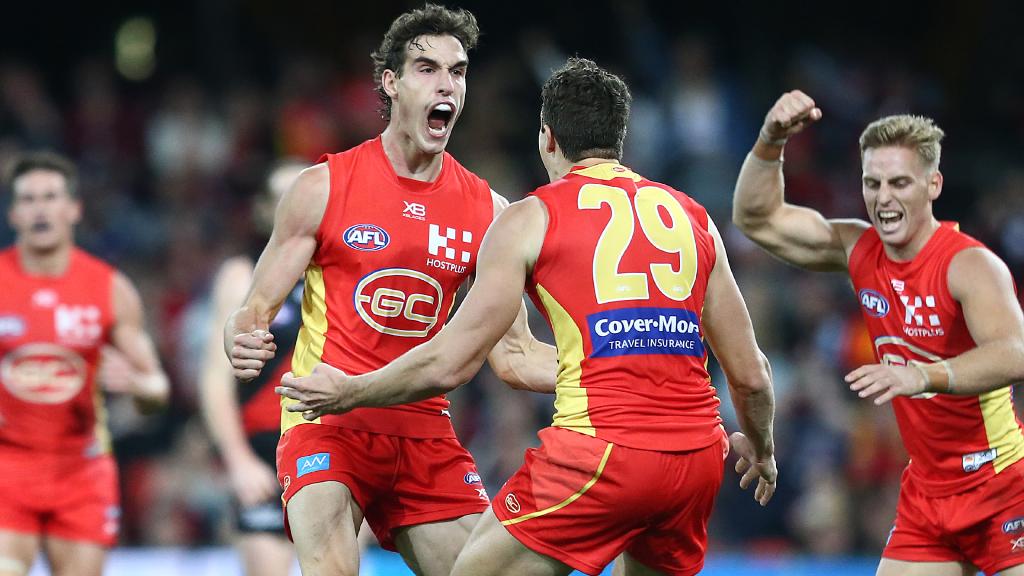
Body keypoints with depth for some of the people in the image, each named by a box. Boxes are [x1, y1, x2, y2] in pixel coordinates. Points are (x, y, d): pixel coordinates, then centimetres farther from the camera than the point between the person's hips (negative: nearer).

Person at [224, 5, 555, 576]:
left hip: (425, 432, 4)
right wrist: (243, 343, -25)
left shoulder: (488, 211, 4)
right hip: (328, 425, -4)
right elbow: (258, 308, -1)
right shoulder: (325, 186, -4)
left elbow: (513, 355, 6)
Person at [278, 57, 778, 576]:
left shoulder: (530, 220, 4)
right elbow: (750, 373, 17)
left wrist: (348, 392, 16)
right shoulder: (693, 218, 16)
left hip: (602, 451, -5)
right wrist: (761, 448, 38)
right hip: (697, 455, 5)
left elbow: (450, 364, -1)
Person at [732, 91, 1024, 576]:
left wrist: (921, 376, -53)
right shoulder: (859, 250, 2)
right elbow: (757, 219, 8)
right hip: (926, 495, 7)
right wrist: (770, 141, -10)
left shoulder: (970, 264, -19)